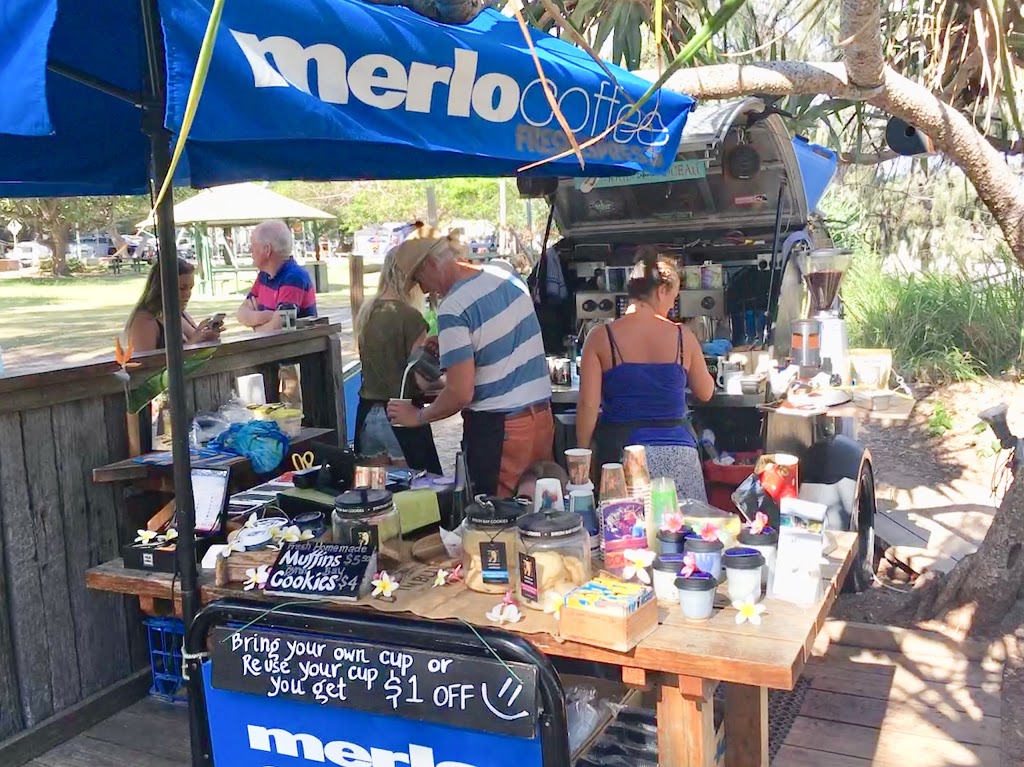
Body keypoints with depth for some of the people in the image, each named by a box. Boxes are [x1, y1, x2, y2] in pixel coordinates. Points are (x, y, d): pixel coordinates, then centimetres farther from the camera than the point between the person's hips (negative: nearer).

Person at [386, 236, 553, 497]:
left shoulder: (453, 308, -17)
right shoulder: (507, 277, 6)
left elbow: (461, 394, -19)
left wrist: (419, 416, -3)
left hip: (498, 429, -7)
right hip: (542, 416, 8)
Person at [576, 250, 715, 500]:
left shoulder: (600, 338, -2)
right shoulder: (683, 336, 2)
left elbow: (588, 405, -5)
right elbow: (705, 392, 15)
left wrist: (582, 453, 5)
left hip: (622, 450, -1)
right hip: (677, 450, 1)